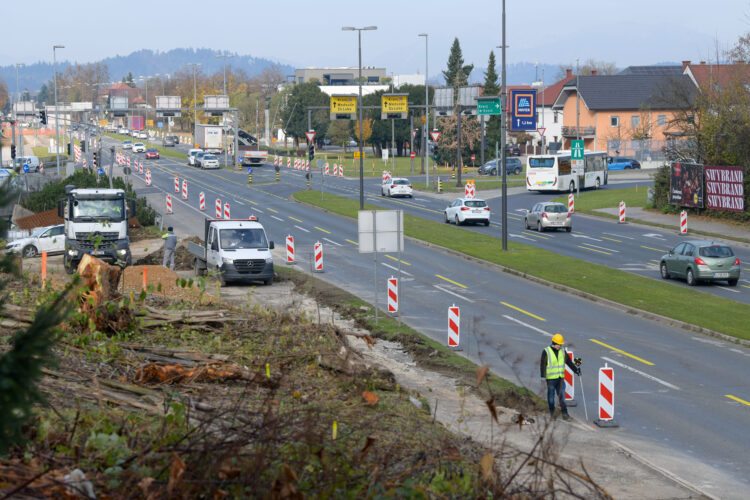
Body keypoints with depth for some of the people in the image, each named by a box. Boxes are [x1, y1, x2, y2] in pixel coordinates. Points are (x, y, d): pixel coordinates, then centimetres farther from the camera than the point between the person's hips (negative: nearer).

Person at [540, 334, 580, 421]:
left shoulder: (562, 351, 6)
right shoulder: (546, 352, -9)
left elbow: (569, 361, 14)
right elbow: (542, 365, -8)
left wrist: (576, 369, 8)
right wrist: (543, 377, -12)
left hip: (560, 378, 3)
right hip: (551, 378, -3)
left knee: (562, 395, -3)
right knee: (551, 395, 8)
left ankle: (564, 413, -5)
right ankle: (552, 412, 26)